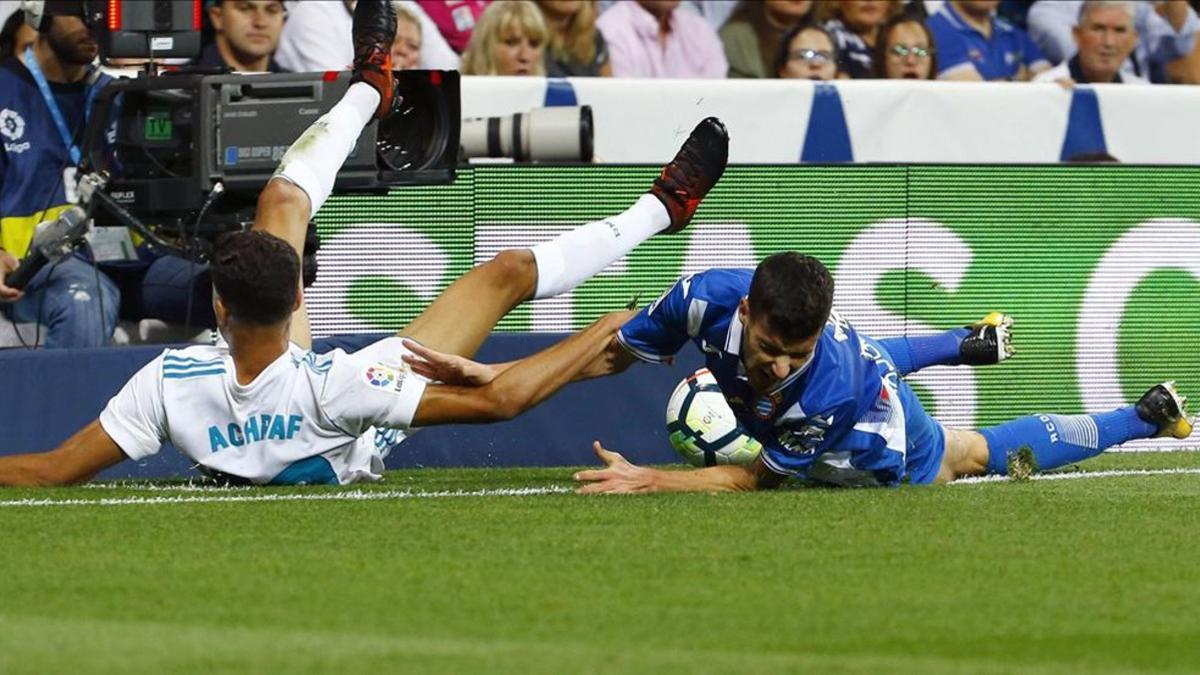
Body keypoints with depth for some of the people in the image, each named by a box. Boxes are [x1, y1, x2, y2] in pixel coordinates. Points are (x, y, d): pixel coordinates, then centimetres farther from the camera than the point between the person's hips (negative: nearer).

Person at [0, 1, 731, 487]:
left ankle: (369, 87, 39)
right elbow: (496, 400, -41)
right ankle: (660, 209, 27)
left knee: (283, 201, 10)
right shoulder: (332, 385, -48)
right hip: (357, 448, -4)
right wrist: (608, 332, -32)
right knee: (508, 271, 1)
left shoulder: (171, 384, -43)